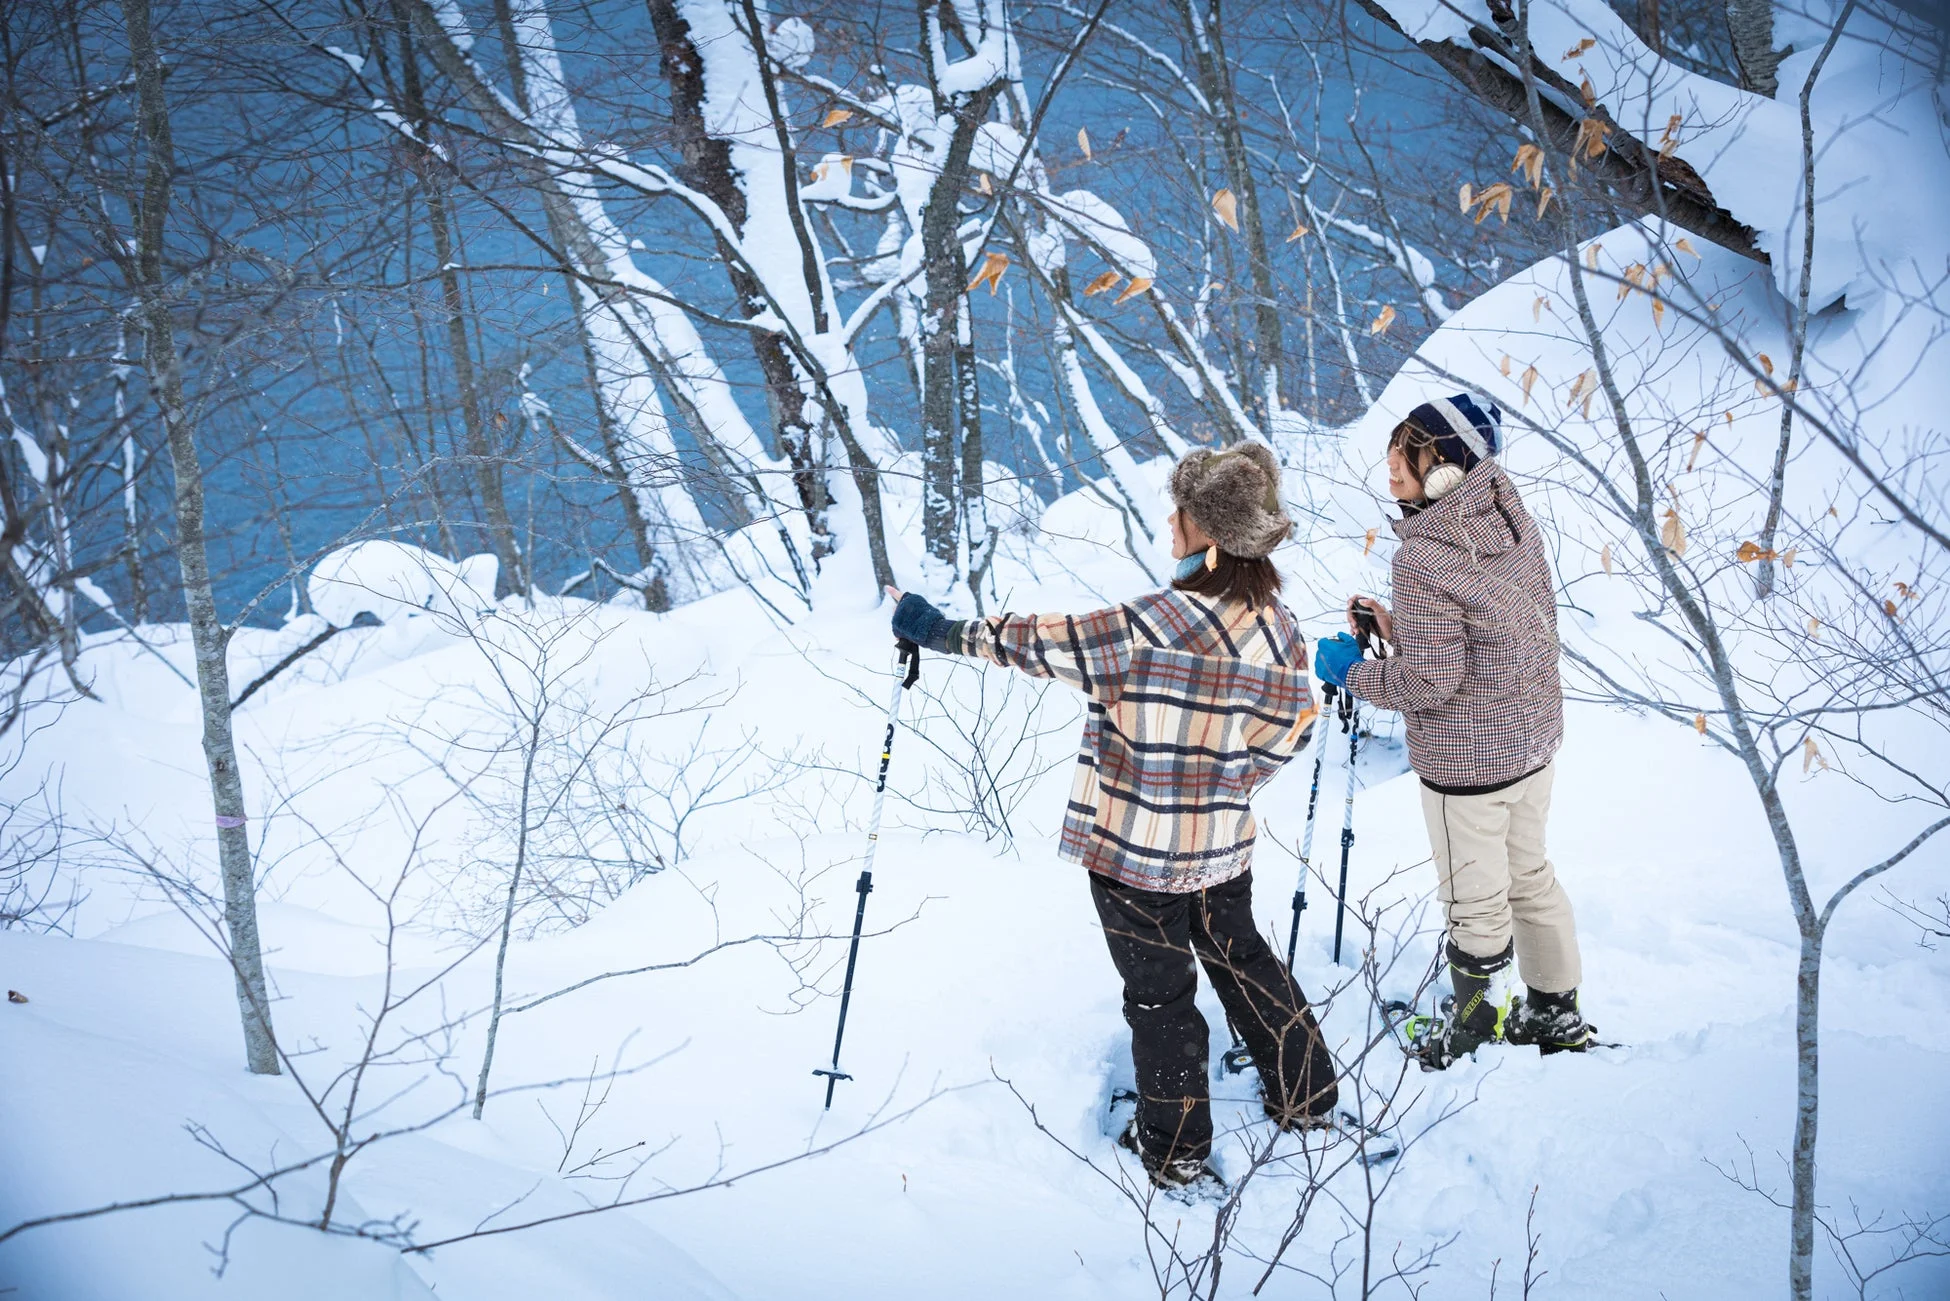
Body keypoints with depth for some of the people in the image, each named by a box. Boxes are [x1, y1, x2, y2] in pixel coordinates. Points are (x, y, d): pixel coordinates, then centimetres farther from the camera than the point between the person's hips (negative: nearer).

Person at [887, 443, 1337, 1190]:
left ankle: (1175, 1149, 27)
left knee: (1159, 992, 12)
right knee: (1241, 960, 27)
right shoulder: (1279, 628, -8)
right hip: (1224, 846, 5)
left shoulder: (1151, 628, -28)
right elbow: (1290, 730, 4)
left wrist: (942, 632, -8)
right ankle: (1306, 1096, 40)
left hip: (1133, 849, -5)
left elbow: (1045, 645, -21)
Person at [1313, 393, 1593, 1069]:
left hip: (1467, 757, -8)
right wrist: (1401, 629, 7)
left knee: (1475, 900, 10)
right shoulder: (1516, 520, -1)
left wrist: (1353, 670, -8)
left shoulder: (1422, 556, -26)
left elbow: (1431, 681, -24)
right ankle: (1557, 1012, 38)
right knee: (1529, 876, 23)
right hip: (1534, 735, 8)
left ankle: (1473, 1019, 28)